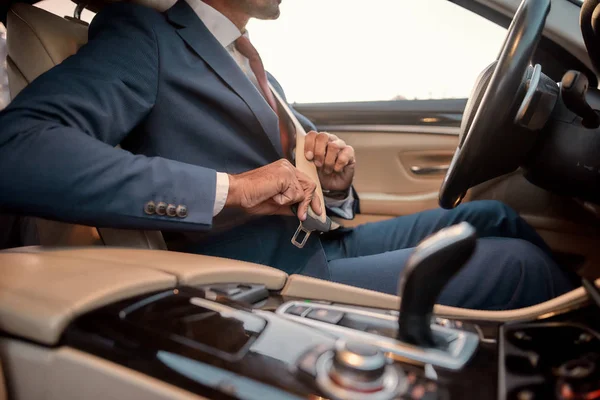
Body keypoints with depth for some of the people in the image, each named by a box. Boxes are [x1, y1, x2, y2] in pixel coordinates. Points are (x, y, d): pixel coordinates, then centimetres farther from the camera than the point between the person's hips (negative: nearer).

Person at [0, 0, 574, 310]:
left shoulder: (251, 67, 16)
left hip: (326, 247, 9)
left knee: (494, 216, 10)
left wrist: (335, 182, -7)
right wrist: (229, 190, -28)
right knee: (521, 262, -9)